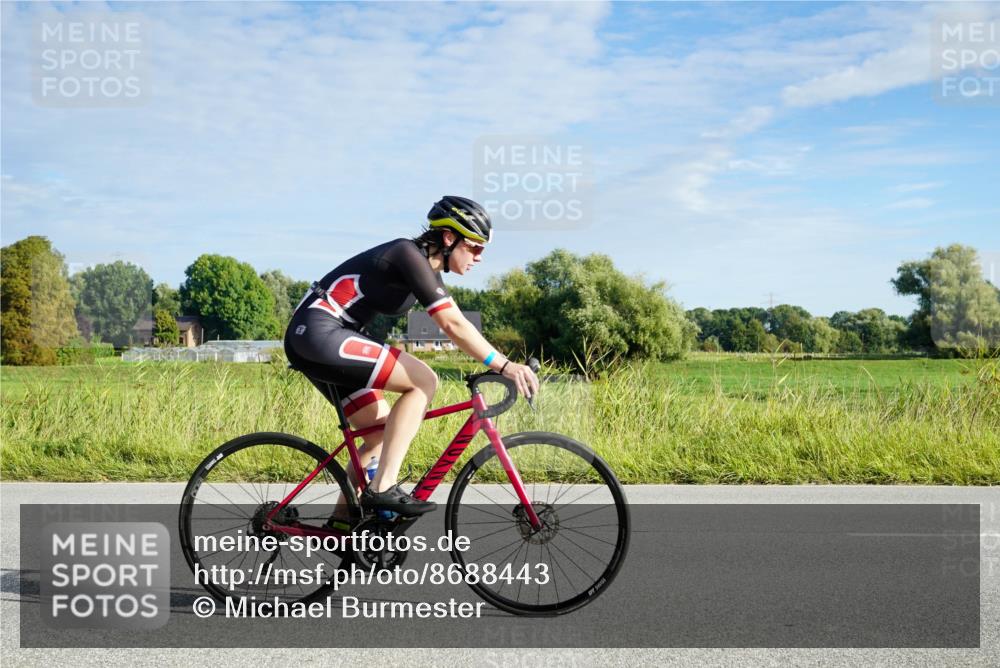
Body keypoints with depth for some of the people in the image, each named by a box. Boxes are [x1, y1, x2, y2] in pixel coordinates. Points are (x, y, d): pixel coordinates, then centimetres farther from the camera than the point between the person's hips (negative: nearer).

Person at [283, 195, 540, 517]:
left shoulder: (427, 268, 14)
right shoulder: (410, 256, -15)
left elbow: (454, 325, 15)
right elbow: (453, 325, -23)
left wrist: (499, 365, 8)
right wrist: (504, 365, -22)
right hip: (319, 333, -10)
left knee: (384, 434, 10)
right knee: (423, 381, -15)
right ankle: (382, 488, -16)